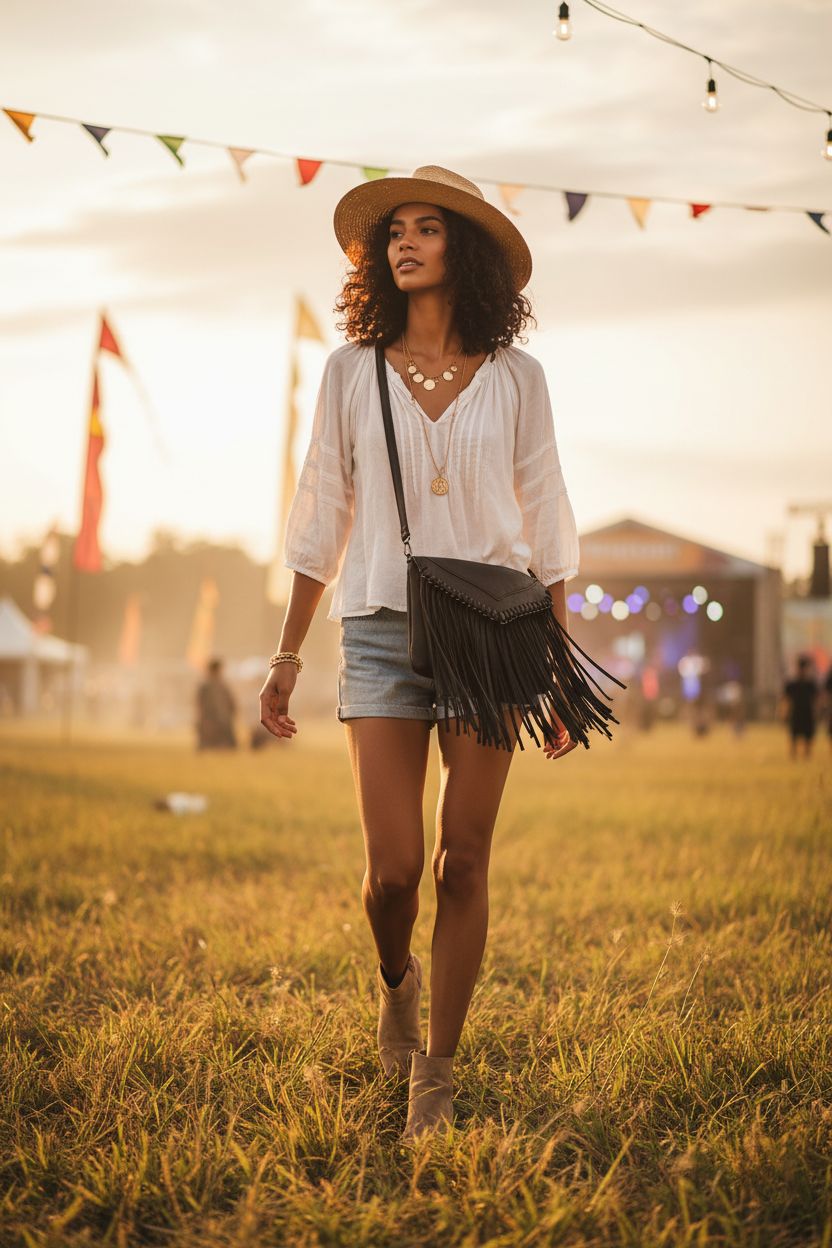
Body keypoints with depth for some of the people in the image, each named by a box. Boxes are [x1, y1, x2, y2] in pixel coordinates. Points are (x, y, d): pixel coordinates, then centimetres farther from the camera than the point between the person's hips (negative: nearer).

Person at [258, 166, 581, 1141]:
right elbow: (322, 518, 9)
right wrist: (287, 653, 7)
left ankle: (436, 1075, 13)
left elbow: (544, 523, 8)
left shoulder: (514, 378, 4)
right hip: (382, 630, 0)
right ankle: (396, 981, 29)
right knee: (392, 870, -6)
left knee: (463, 861, 0)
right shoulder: (352, 371, 5)